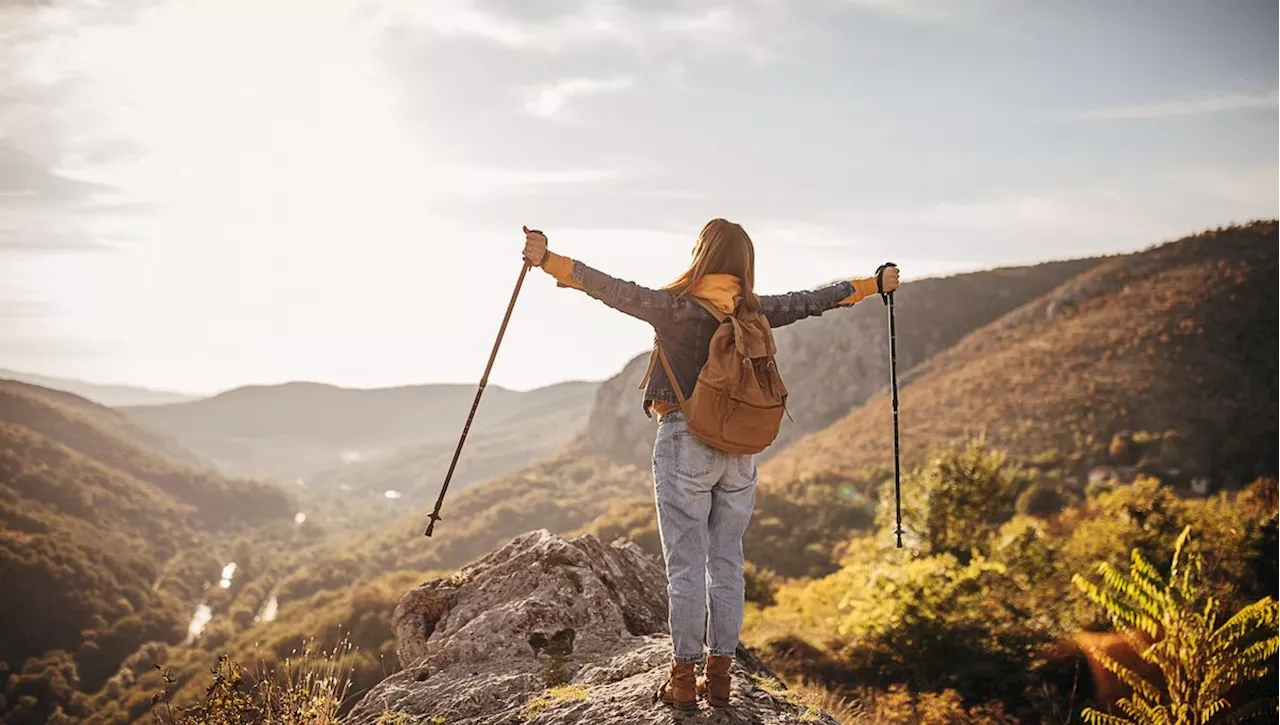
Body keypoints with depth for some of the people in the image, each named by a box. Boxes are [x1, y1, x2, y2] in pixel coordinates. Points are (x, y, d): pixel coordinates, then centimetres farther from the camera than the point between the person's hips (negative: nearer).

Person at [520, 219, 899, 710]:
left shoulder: (676, 306, -9)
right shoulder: (754, 311, 5)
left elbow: (613, 290, -19)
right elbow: (813, 301, 16)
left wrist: (550, 261, -21)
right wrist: (874, 284, 30)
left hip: (684, 441, -4)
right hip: (739, 448, 4)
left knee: (685, 563, 1)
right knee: (727, 561, 10)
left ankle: (684, 679, 6)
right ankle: (720, 676, 16)